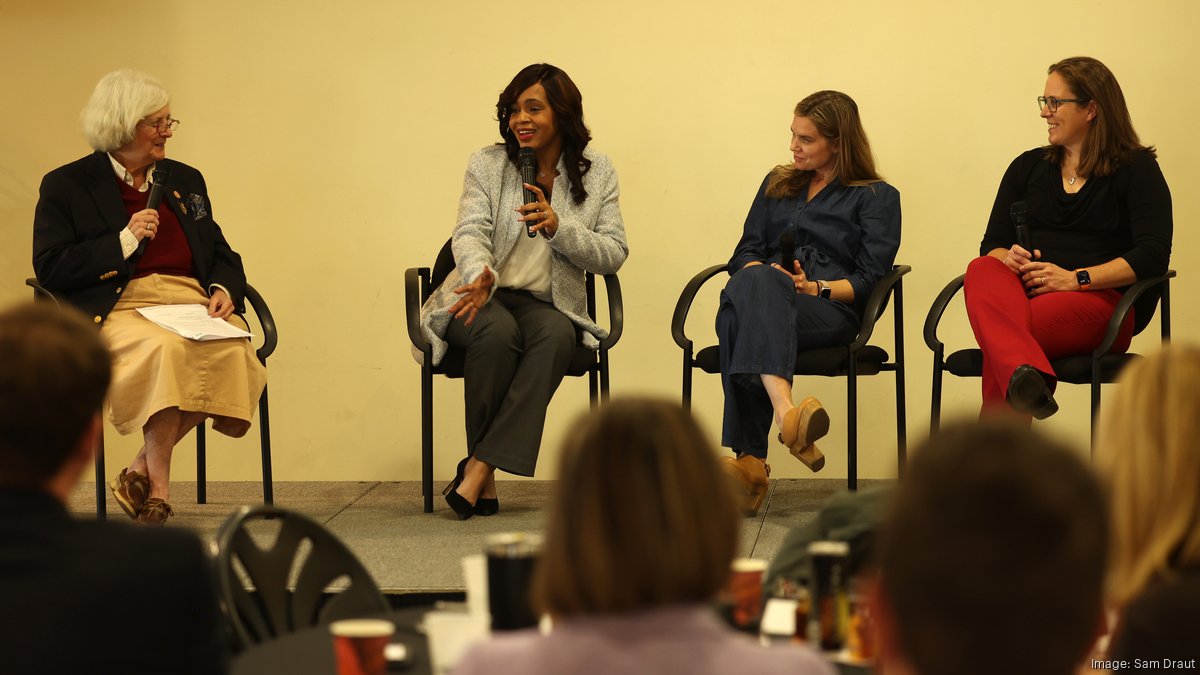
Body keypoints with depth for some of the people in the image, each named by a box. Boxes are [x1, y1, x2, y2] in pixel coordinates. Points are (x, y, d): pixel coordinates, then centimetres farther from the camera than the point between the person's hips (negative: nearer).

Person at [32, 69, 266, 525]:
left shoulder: (185, 180, 23)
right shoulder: (67, 186, 7)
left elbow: (222, 255, 25)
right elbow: (49, 267, -2)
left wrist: (224, 291, 1)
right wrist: (124, 241, -10)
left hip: (190, 303, 5)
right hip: (116, 310, -4)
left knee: (232, 349, -31)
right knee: (166, 349, -38)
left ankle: (142, 470, -19)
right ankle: (158, 485, -24)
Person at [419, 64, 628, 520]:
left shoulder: (597, 173, 7)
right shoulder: (488, 164, 5)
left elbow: (614, 255, 1)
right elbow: (470, 233, -9)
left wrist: (558, 228, -16)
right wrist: (481, 275, -32)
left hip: (547, 304, 1)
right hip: (482, 298, 0)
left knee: (557, 336, -35)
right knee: (498, 331, -36)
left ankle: (479, 468, -37)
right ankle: (485, 481, -26)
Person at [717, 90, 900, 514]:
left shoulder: (877, 198, 16)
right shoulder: (777, 184, 31)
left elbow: (869, 279, 4)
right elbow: (745, 255, 20)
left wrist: (816, 287, -13)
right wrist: (767, 273, -3)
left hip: (830, 309, -3)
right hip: (763, 297, 4)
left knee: (745, 308, -40)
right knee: (754, 283, -39)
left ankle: (750, 460, -56)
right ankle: (786, 412, -61)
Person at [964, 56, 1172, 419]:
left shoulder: (1136, 169, 7)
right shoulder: (1028, 167, 23)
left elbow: (1153, 254, -7)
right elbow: (992, 245, 17)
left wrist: (1077, 279, -17)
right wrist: (1008, 259, -8)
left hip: (1102, 298, -4)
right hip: (1024, 290, 4)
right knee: (982, 271, -34)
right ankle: (1023, 373, -62)